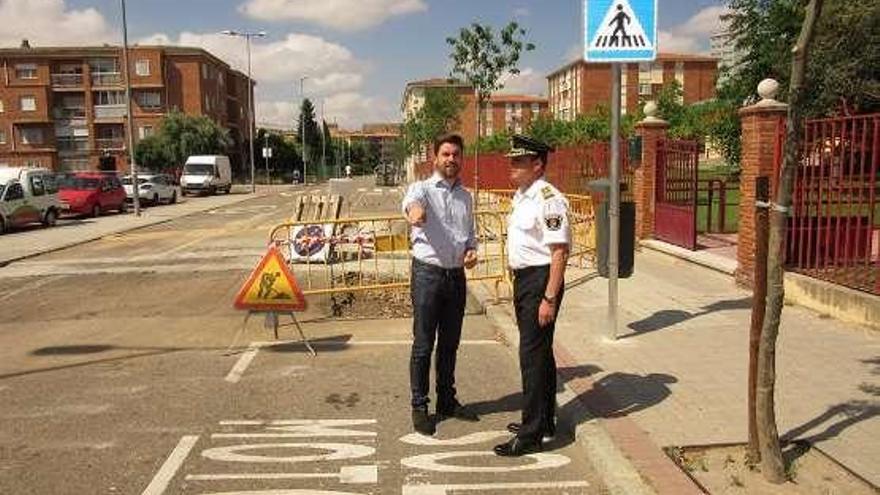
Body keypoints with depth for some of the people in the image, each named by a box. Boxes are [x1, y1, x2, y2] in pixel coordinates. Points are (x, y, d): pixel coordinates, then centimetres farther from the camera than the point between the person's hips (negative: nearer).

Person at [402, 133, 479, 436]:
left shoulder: (466, 197, 12)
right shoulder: (422, 189, -7)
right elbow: (411, 201, -32)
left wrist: (471, 251, 0)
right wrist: (413, 210, -56)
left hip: (457, 275, 5)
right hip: (428, 274, -5)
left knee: (450, 343, 16)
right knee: (423, 345, 2)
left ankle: (447, 401, 30)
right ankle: (419, 407, 14)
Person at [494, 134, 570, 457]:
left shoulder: (548, 199, -18)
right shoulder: (521, 197, 13)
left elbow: (559, 252, -22)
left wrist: (549, 298, -24)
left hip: (542, 279, -10)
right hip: (523, 279, 10)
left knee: (533, 354, -5)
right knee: (539, 352, 18)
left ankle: (531, 435, 6)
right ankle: (544, 422, 33)